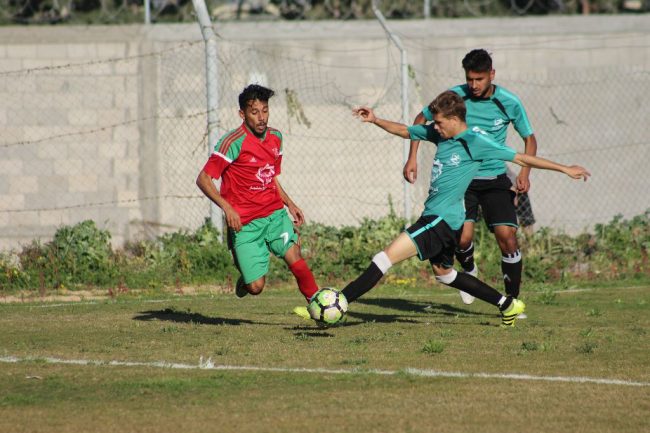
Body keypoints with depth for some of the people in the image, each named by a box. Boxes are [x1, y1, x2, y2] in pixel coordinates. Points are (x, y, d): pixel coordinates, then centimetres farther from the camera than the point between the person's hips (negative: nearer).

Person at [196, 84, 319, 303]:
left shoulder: (275, 137, 8)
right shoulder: (234, 142, -13)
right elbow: (203, 179, -14)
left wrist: (290, 204, 11)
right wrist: (227, 207, -25)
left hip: (275, 214, 5)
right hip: (244, 223, -5)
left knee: (294, 258, -19)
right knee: (256, 287, -7)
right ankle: (244, 277, 28)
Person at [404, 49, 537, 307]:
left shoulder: (509, 102, -7)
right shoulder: (455, 97, -7)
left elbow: (529, 139, 7)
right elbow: (421, 119, 9)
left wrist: (524, 173, -9)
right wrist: (412, 158, 0)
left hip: (496, 179, 0)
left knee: (507, 236, -14)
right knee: (462, 238, -15)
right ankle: (470, 271, 22)